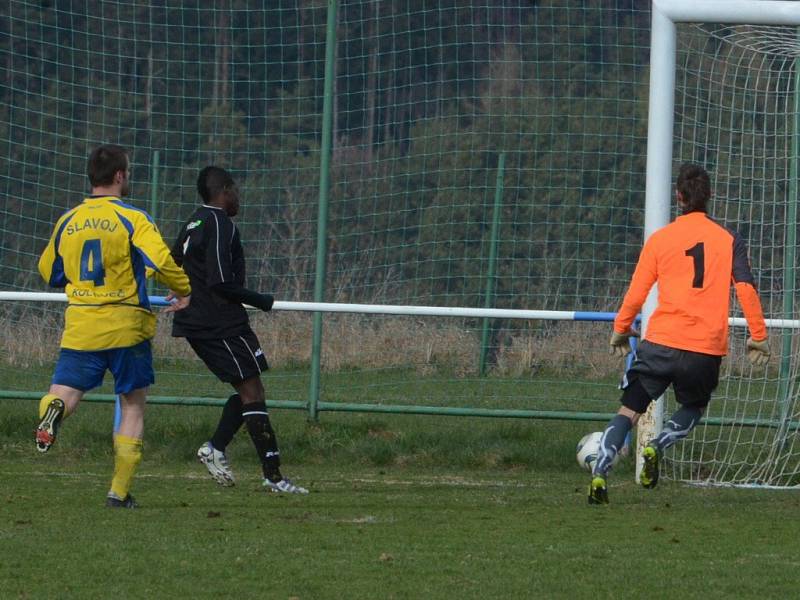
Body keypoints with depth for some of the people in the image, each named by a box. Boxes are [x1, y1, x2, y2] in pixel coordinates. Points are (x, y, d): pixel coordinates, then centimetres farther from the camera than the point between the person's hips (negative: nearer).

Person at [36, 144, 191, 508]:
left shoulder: (68, 222, 8)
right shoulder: (132, 219, -7)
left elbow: (48, 272, 20)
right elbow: (163, 263, -19)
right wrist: (185, 292, 0)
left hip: (79, 328, 3)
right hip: (126, 327, -3)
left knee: (65, 395, 0)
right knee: (133, 406, 11)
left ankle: (54, 408, -38)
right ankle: (120, 491, 8)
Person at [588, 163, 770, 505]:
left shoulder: (659, 239, 4)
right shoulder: (729, 240, 3)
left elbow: (636, 293, 5)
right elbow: (746, 288, -3)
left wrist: (621, 330, 20)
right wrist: (758, 337, 4)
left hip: (661, 341, 0)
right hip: (707, 348, 0)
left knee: (629, 411, 6)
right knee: (693, 409, 24)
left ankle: (600, 474, -13)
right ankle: (657, 447, -4)